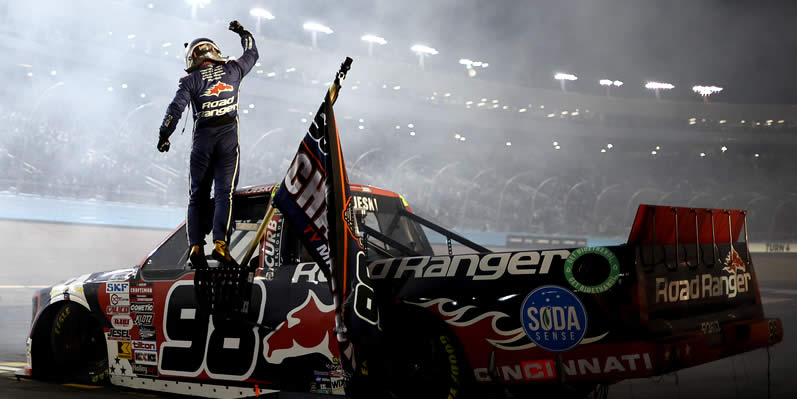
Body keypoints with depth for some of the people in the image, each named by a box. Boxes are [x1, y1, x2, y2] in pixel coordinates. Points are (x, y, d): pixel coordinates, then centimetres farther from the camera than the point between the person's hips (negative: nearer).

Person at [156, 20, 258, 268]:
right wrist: (243, 33, 42)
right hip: (228, 137, 0)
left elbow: (176, 108, -6)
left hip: (202, 138, 0)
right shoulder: (232, 70, 8)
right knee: (225, 192, -6)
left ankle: (196, 245, -2)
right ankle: (220, 242, -22)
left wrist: (164, 135, 3)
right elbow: (252, 54, 26)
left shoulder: (191, 79, 3)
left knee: (198, 195, 9)